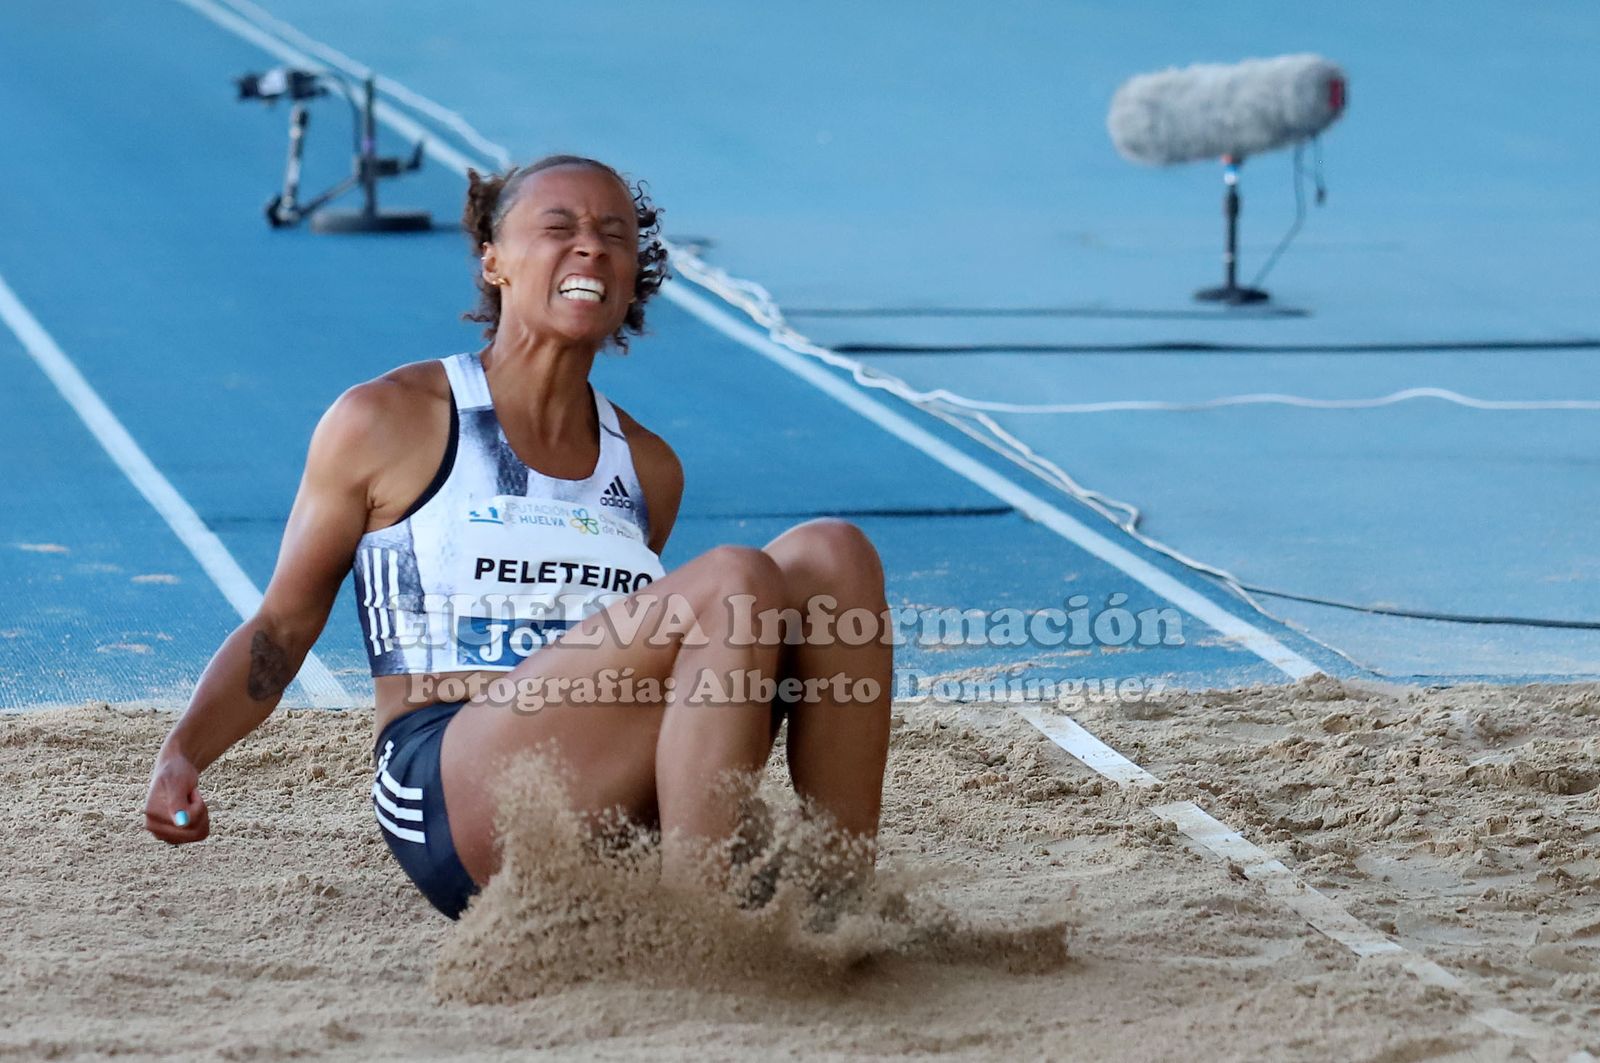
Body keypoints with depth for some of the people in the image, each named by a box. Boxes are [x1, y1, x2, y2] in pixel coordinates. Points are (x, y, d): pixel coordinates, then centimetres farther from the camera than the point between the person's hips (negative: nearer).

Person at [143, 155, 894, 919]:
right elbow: (283, 625, 9)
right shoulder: (386, 424, 5)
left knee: (831, 553, -14)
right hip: (445, 793, -5)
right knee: (731, 583, -26)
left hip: (624, 839, 6)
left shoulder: (648, 468, 18)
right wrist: (182, 756, -5)